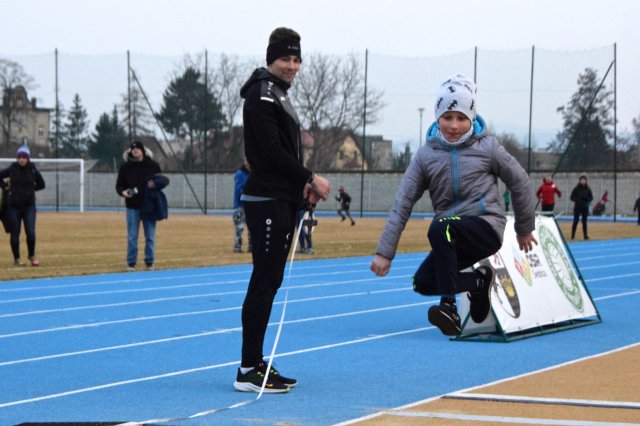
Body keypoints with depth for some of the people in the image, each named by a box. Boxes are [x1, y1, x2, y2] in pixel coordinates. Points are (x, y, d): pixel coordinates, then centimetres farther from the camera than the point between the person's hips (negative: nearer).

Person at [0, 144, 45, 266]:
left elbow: (41, 185, 11)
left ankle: (31, 255, 13)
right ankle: (16, 259, 19)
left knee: (30, 232, -10)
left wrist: (29, 189, 7)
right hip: (13, 206, 0)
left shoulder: (33, 170, -3)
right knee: (15, 234, 4)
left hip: (29, 206, 0)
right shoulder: (12, 169, -3)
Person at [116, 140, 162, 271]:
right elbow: (119, 185, 4)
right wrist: (123, 192, -18)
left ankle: (150, 262, 14)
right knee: (132, 237, 1)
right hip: (132, 207, 0)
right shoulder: (125, 167, 1)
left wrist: (155, 184, -14)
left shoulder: (153, 165, 2)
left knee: (150, 237, 5)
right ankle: (131, 263, 8)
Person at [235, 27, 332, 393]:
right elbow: (272, 151, -19)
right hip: (267, 201, -10)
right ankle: (249, 370, -9)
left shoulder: (279, 95, 20)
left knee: (270, 282, 11)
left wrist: (303, 184, 7)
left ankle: (257, 363, 16)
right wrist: (311, 179, -13)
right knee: (264, 283, -10)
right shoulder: (262, 95, -11)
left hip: (281, 201, 10)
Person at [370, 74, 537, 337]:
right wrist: (384, 252, -8)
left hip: (487, 228, -5)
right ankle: (478, 281, 10)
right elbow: (402, 204, -2)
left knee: (440, 228, -34)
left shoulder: (487, 148, -3)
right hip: (454, 238, 5)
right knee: (423, 283, -15)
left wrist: (524, 229, 19)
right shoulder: (426, 154, 2)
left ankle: (449, 307, -31)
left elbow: (519, 182, 10)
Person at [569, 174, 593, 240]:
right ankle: (573, 235, 3)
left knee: (584, 221, 5)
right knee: (575, 221, -2)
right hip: (577, 207, -2)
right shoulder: (576, 189, -3)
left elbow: (591, 198, 5)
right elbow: (571, 197, -2)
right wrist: (577, 199, -19)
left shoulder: (587, 189, 3)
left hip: (585, 207, 2)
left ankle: (585, 235, 7)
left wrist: (586, 198, -15)